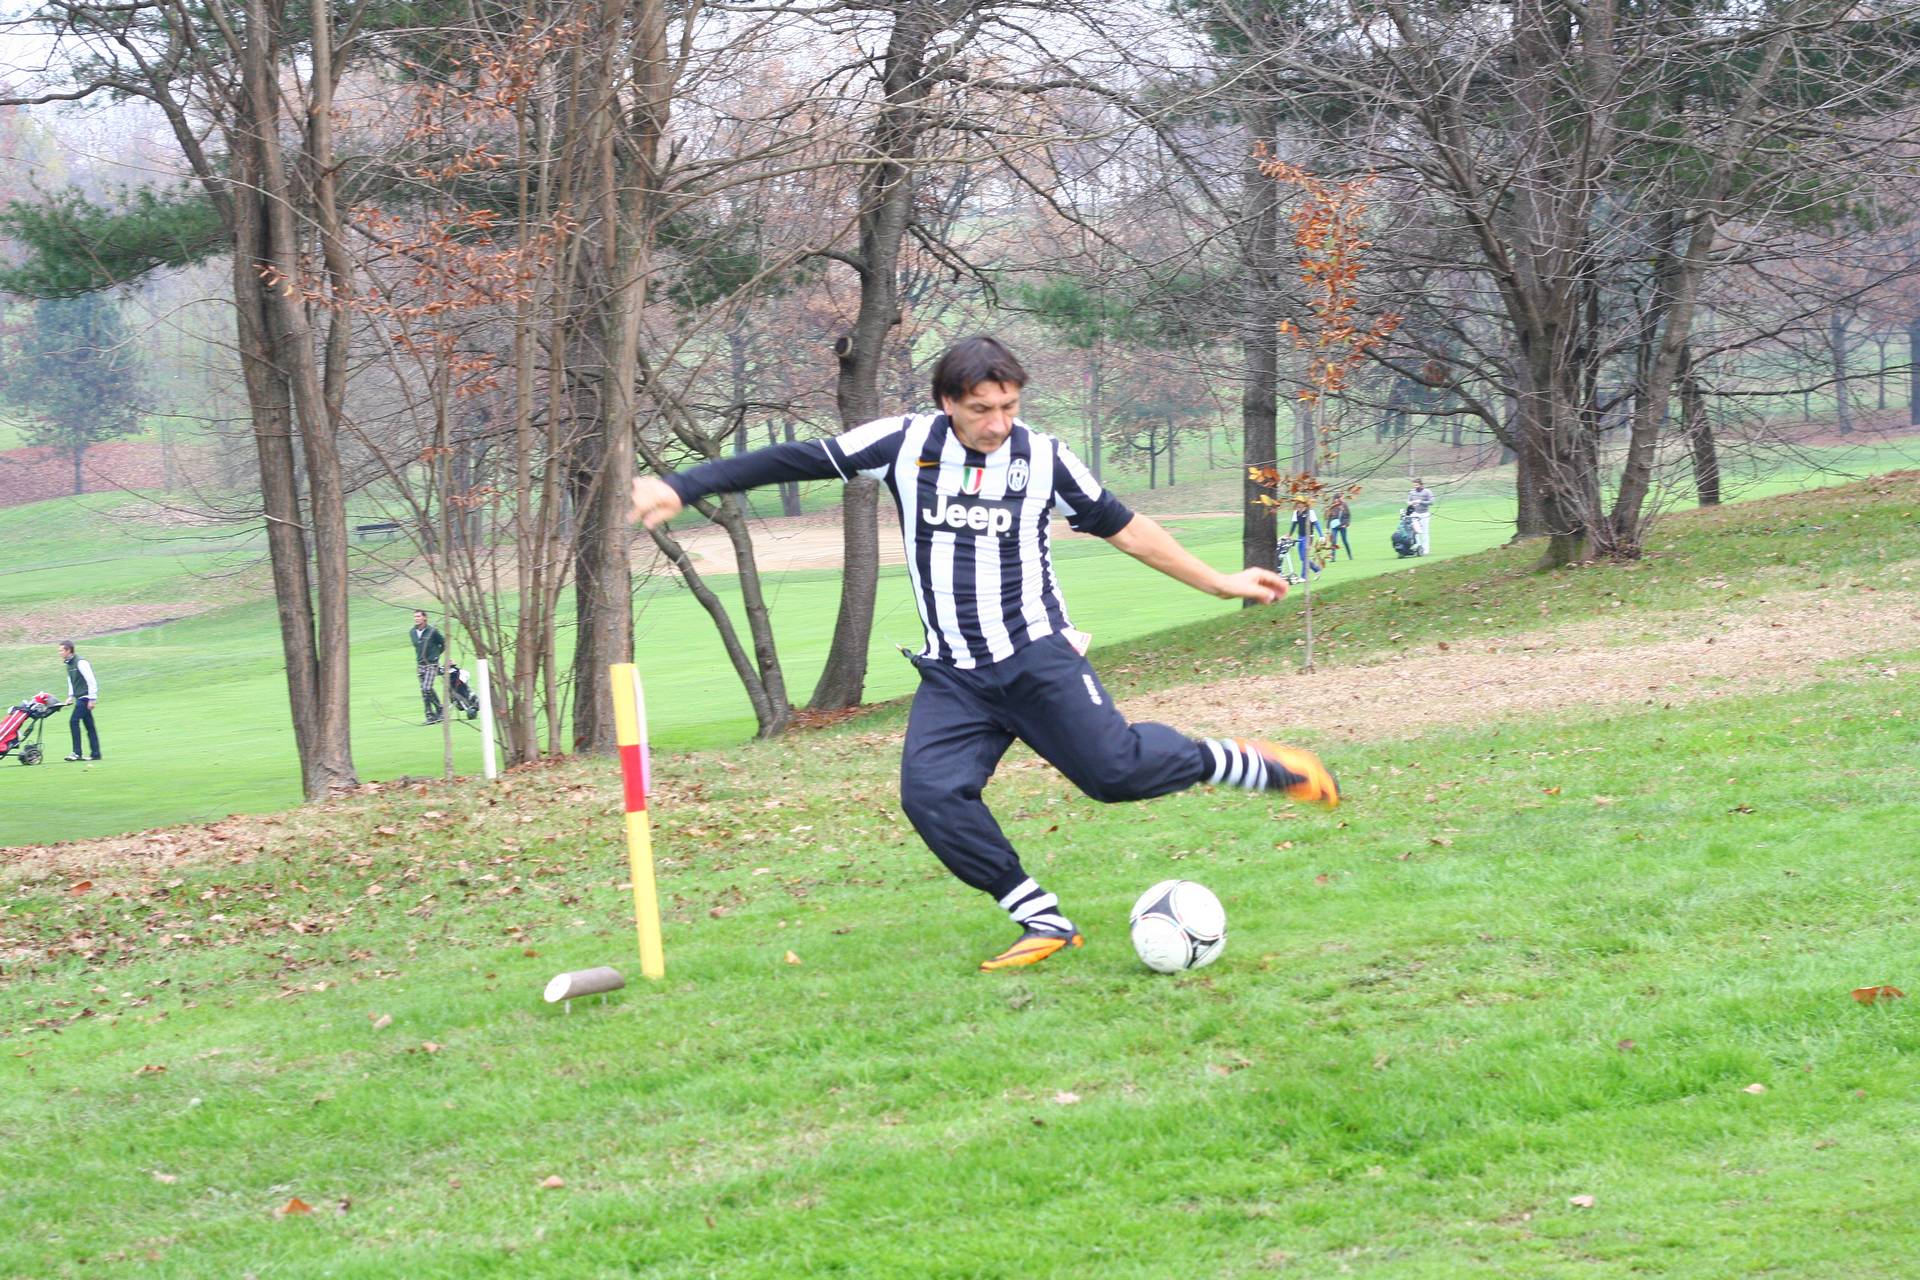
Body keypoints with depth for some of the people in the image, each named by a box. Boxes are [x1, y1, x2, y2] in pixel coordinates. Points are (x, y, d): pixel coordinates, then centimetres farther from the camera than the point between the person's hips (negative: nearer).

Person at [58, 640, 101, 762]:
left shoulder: (80, 662, -15)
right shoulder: (69, 664, 13)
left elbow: (91, 681, -17)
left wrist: (92, 699, -18)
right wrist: (71, 696, 13)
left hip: (85, 697, -9)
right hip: (79, 698, 9)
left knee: (73, 721, -15)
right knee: (89, 726, 9)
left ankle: (77, 753, -14)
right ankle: (95, 753, 11)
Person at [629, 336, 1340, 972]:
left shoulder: (1044, 459, -2)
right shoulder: (905, 445, -3)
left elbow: (1123, 528, 11)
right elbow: (795, 460, -1)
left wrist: (1220, 583, 15)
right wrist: (681, 488, -7)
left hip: (1038, 656, -2)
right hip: (953, 677, 2)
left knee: (1117, 771, -17)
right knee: (931, 794, -18)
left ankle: (1236, 763, 12)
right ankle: (1043, 923, -8)